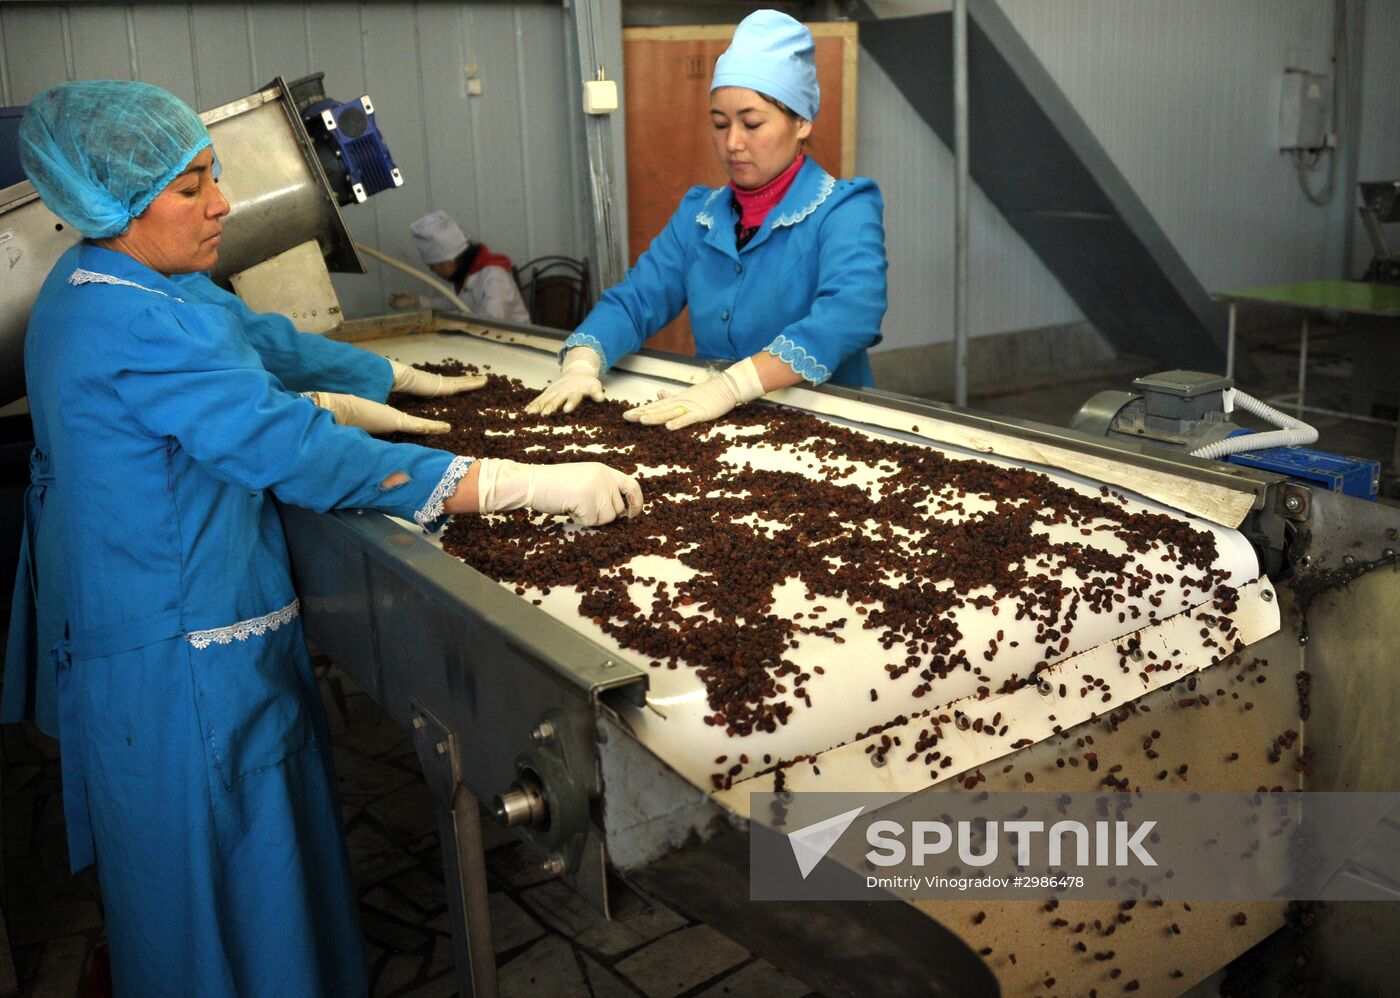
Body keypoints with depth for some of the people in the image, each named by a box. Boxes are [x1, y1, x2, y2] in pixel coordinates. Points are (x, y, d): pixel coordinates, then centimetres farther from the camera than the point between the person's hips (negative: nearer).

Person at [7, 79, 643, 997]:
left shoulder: (111, 279, 7)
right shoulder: (137, 332, -26)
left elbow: (261, 340, 19)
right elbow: (302, 453, -32)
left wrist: (400, 377, 30)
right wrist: (534, 485, -34)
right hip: (184, 653, -10)